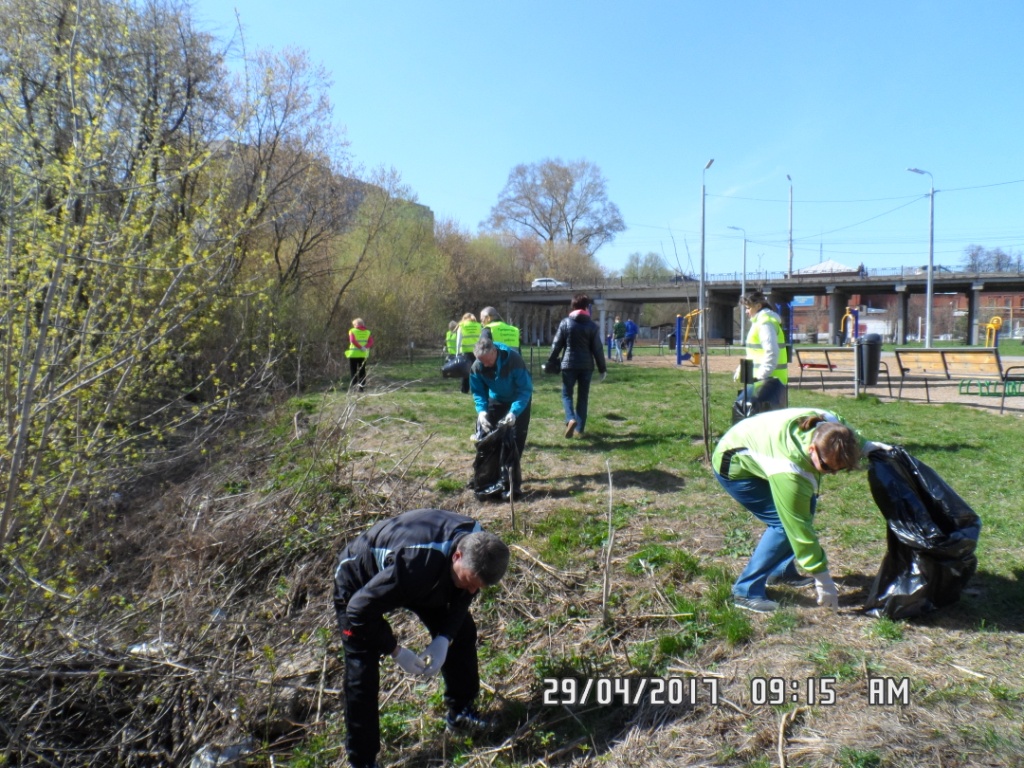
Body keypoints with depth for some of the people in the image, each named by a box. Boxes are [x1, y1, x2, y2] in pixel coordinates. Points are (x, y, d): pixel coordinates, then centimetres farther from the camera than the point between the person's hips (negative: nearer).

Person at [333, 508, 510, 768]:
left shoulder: (476, 544, -25)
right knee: (362, 671, -10)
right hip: (359, 583, -6)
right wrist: (396, 651, -26)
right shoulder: (416, 561, -46)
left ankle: (460, 711, 23)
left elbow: (462, 598, -7)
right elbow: (360, 611, -35)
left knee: (462, 630, 3)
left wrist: (443, 640, -20)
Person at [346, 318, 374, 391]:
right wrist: (365, 347, -18)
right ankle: (361, 387, 8)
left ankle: (351, 386, -1)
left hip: (353, 354, -3)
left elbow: (353, 340, -17)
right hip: (363, 355, 3)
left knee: (353, 371, 4)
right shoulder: (367, 332, 8)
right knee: (362, 371, 11)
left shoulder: (352, 331, -2)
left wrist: (360, 347, -19)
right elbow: (371, 342, -6)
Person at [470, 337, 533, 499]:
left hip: (518, 400, -4)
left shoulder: (513, 359, -35)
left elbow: (525, 389, -31)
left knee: (516, 440, -11)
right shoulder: (477, 367, -22)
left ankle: (514, 484, -7)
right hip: (496, 400, 4)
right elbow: (478, 392, -10)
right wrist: (481, 411, -29)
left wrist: (514, 412, -43)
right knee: (485, 434, 3)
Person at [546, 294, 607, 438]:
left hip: (569, 365, -1)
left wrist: (550, 364, 7)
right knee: (583, 397, 11)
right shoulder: (592, 326, -1)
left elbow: (556, 345, 0)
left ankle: (571, 419, -15)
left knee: (567, 394, 10)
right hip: (586, 366, 1)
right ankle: (580, 428, 11)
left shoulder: (565, 323, -1)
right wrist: (602, 368, 8)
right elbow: (598, 349, 0)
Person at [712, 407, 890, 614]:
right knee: (785, 523, -16)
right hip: (733, 467, -9)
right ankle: (746, 591, -8)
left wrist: (869, 446, -11)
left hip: (757, 446, 9)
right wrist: (823, 580, -22)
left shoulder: (829, 426, -22)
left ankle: (781, 571, 22)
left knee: (805, 506, 5)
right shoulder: (789, 472, -40)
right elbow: (799, 527, -31)